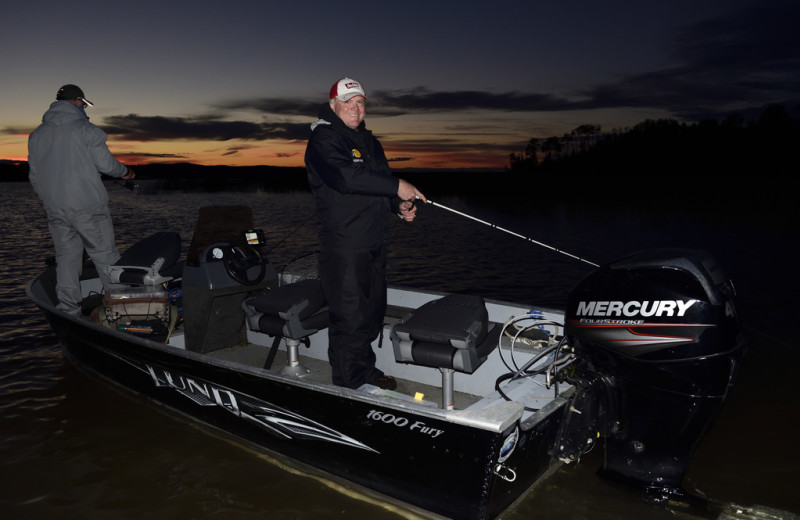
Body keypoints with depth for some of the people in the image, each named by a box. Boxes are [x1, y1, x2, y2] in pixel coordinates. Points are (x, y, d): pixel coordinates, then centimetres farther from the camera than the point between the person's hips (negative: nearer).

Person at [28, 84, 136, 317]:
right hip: (88, 207, -5)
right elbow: (106, 163, -5)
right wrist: (125, 172, 15)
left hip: (55, 211, 5)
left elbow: (34, 176, 14)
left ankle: (68, 311, 13)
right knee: (105, 254, 4)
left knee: (66, 257, 11)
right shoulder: (85, 129, -7)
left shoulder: (37, 134, 11)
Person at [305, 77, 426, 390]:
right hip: (343, 247, -9)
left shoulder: (368, 140, 19)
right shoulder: (323, 138, -9)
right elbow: (346, 177, -26)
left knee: (372, 312, 16)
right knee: (349, 316, -4)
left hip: (374, 244, 9)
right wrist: (397, 187, -23)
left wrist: (400, 206, 6)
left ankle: (365, 372, 32)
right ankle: (350, 387, 9)